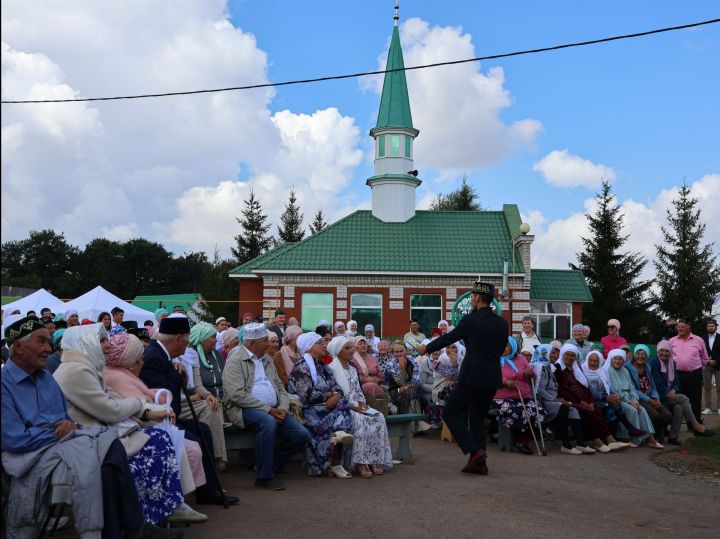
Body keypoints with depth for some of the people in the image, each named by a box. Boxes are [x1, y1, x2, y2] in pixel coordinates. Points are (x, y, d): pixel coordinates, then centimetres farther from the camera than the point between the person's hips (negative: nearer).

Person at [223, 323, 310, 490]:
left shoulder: (266, 359, 20)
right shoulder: (236, 359, -5)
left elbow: (280, 388, 20)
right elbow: (237, 395, -16)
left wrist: (282, 408, -3)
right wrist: (268, 410, -18)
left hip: (273, 410, 7)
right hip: (245, 409, -7)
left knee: (302, 435, -10)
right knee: (268, 421, -37)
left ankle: (270, 465, 9)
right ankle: (264, 476, -22)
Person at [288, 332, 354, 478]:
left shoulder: (323, 367, 19)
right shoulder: (301, 367, -8)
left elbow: (337, 387, 11)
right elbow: (307, 395, -19)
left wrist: (336, 396, -12)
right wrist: (328, 395, -7)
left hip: (324, 407, 7)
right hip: (307, 410, -7)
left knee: (341, 405, -21)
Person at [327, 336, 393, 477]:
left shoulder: (352, 368, 22)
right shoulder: (332, 368, -5)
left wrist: (362, 402, 2)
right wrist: (351, 407, -18)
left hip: (356, 406, 7)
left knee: (378, 417, -19)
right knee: (360, 419, -34)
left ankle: (374, 461, -21)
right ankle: (360, 463, -29)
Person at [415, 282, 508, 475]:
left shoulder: (470, 320, -10)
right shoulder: (502, 323, 7)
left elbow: (449, 338, 2)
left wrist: (427, 348, 17)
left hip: (472, 377, -6)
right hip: (493, 379, 6)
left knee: (450, 412, 6)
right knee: (477, 419, 17)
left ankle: (475, 451, -6)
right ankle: (479, 463, 13)